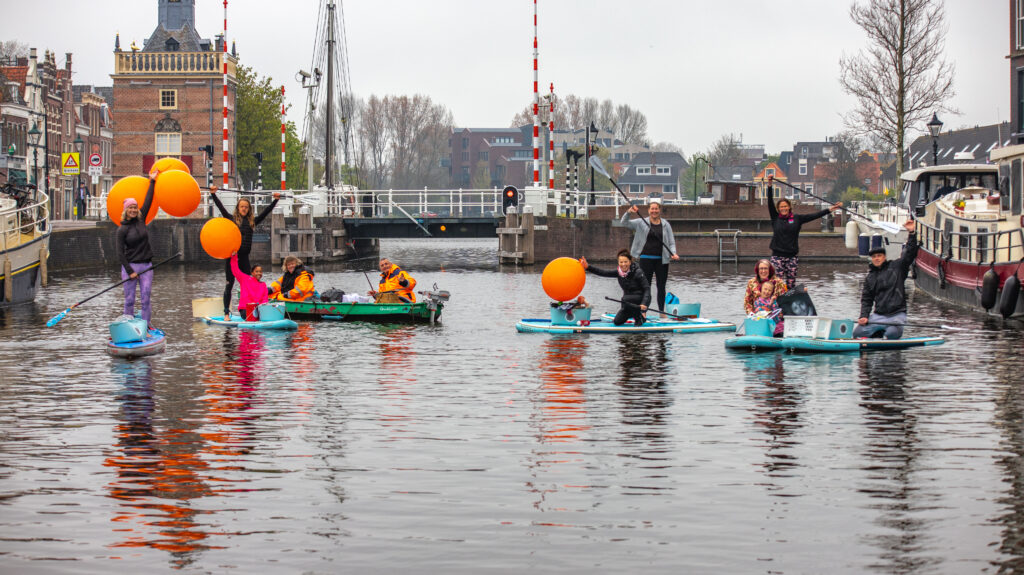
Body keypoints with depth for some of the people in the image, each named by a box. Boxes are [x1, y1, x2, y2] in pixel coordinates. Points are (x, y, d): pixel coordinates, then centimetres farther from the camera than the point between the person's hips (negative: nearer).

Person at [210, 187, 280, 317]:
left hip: (244, 257, 3)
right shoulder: (231, 219, 5)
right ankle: (226, 313, 2)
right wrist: (213, 194, -9)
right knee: (229, 285, 0)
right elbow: (221, 207, -1)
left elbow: (266, 212, 13)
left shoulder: (252, 221, 11)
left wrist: (275, 200, 11)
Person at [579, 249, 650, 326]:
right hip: (630, 300, 7)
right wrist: (588, 267, -20)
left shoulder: (638, 272, -18)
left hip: (641, 299, -7)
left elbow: (647, 289, -21)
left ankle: (640, 316, -13)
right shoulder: (619, 272, -2)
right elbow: (603, 273, -8)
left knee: (624, 300, -34)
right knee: (617, 322, 0)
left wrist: (644, 303, -35)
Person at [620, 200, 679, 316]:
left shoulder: (666, 225, 8)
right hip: (646, 259, -2)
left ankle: (662, 313, 15)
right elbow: (624, 222, -4)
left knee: (661, 287, 7)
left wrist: (673, 254, -9)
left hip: (662, 260, 2)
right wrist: (628, 212, -23)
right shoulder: (641, 223, 3)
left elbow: (671, 242, 9)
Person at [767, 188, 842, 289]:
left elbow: (814, 216, 3)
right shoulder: (775, 218, 5)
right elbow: (770, 203, -2)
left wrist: (829, 209, -4)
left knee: (791, 284, 4)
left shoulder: (797, 219, 7)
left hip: (791, 256, 1)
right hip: (777, 256, -1)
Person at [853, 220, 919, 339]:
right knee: (858, 333, -10)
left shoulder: (896, 267, 6)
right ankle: (880, 333, 14)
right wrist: (864, 316, -2)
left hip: (897, 314, -4)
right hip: (878, 316, 4)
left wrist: (911, 233, -16)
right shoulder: (870, 278, 15)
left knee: (892, 333, -33)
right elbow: (866, 299, 14)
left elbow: (909, 254, -5)